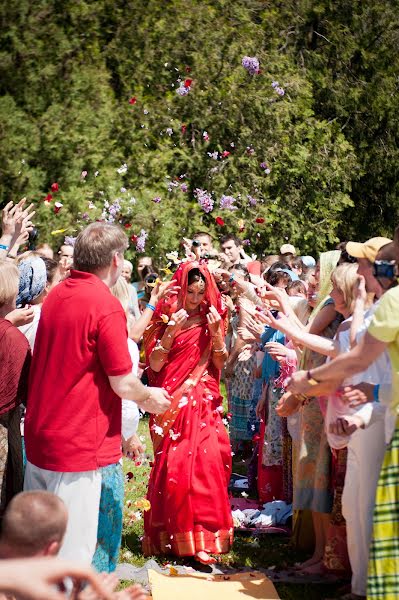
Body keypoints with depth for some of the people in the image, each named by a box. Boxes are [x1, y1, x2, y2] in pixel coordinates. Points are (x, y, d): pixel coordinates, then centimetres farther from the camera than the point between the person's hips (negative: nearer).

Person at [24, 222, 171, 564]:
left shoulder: (56, 296, 8)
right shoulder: (106, 305, -17)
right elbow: (123, 384, -15)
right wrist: (149, 397, 7)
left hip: (38, 437, 8)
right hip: (77, 446, -8)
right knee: (73, 552, 0)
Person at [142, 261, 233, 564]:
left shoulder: (211, 319, 9)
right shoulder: (166, 318, 3)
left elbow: (220, 364, 4)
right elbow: (155, 364, -5)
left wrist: (216, 334, -10)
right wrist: (171, 330, -15)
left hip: (204, 403, 1)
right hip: (173, 404, -1)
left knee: (207, 463, -10)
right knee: (173, 467, -4)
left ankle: (204, 536, -4)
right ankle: (173, 535, 8)